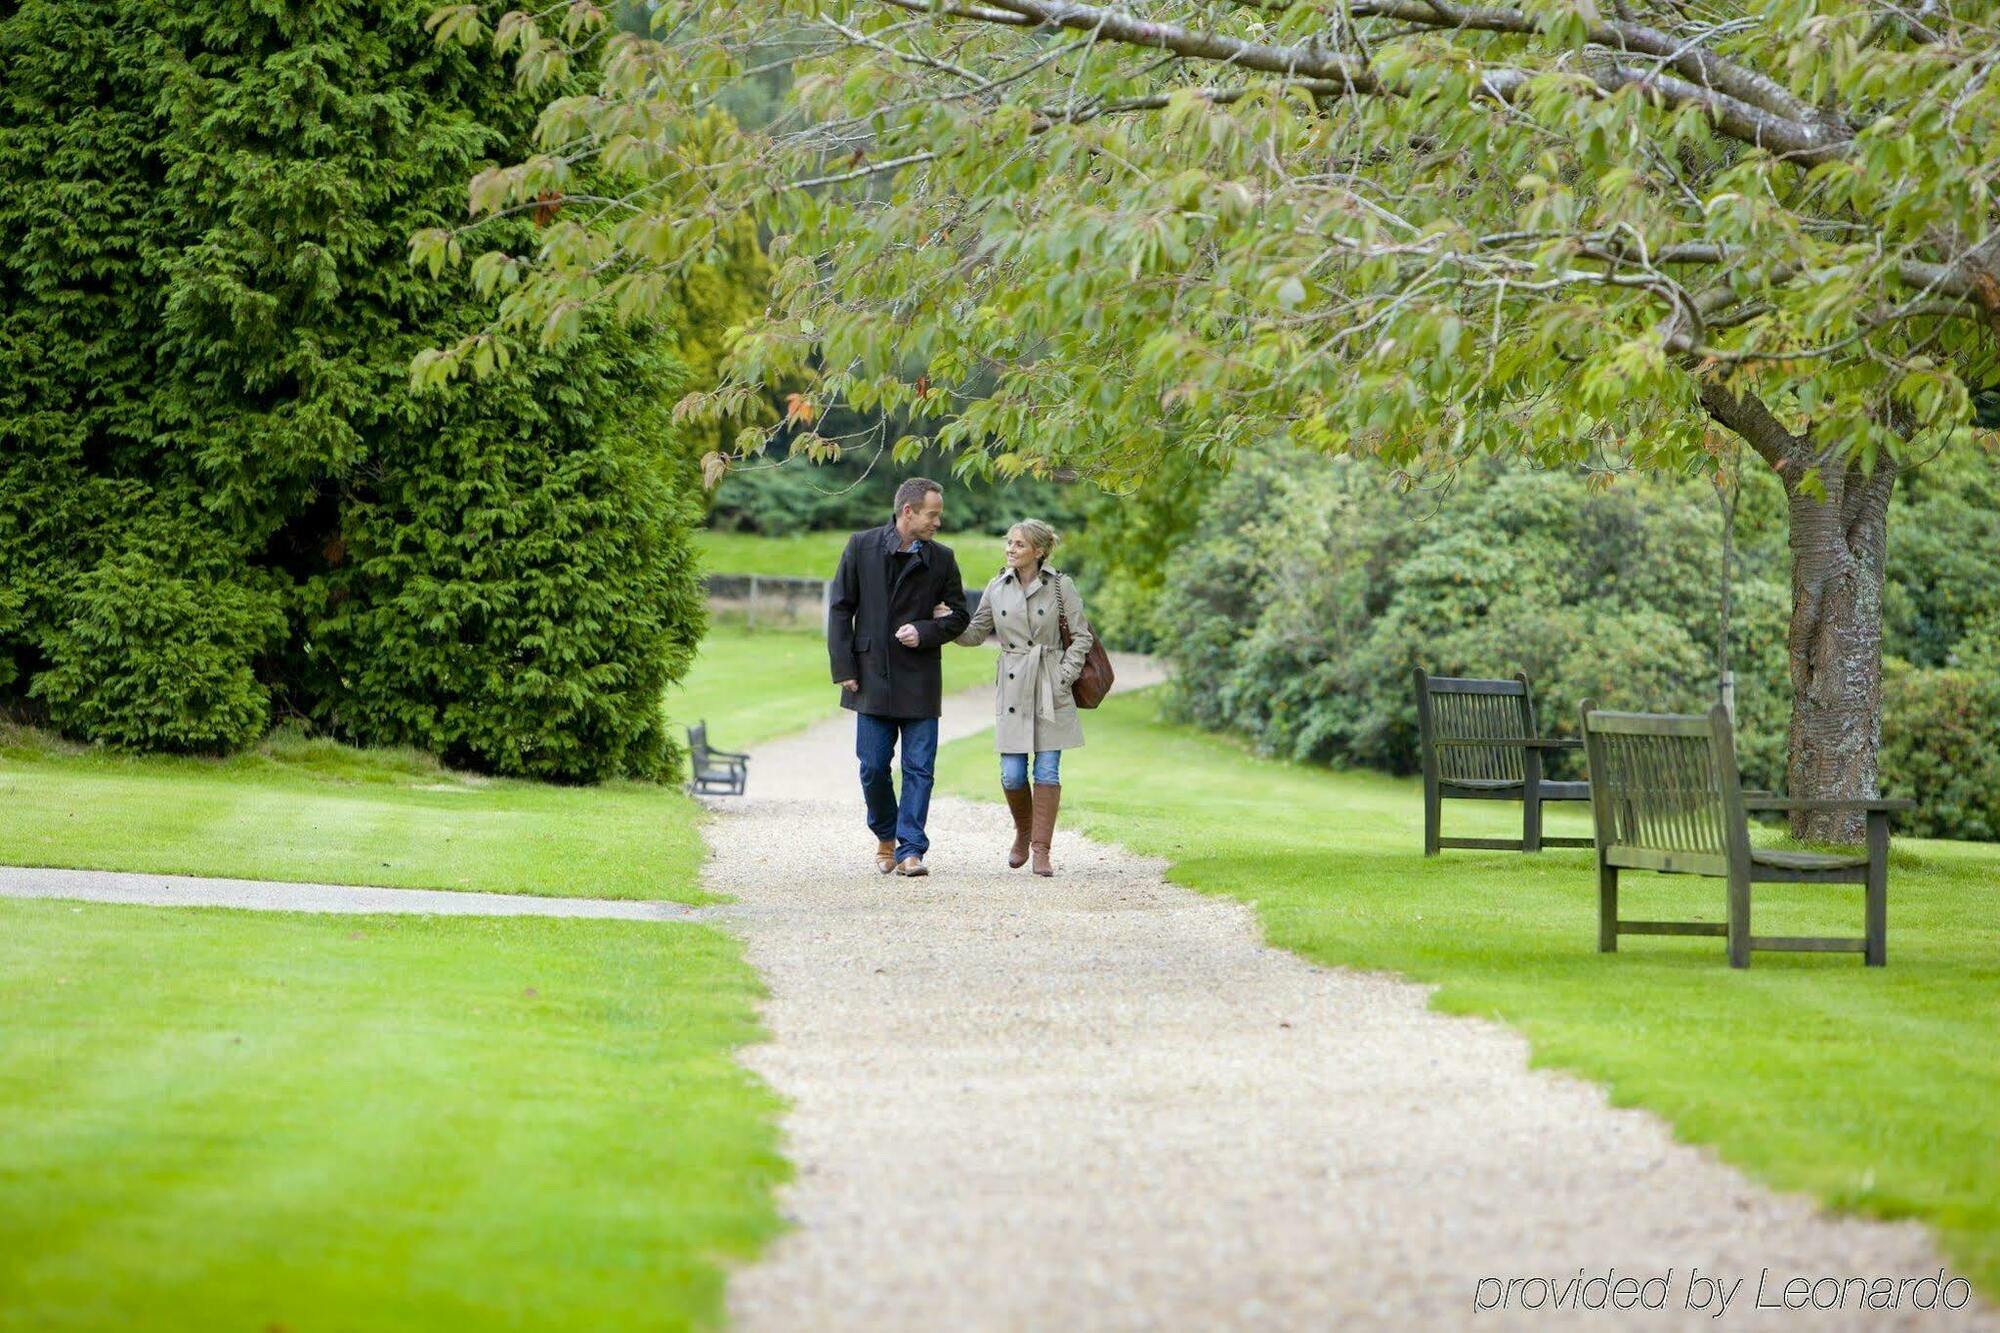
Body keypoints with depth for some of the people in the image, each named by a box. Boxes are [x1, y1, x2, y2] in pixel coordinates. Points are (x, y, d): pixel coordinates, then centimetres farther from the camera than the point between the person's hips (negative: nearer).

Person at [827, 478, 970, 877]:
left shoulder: (941, 558, 4)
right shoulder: (862, 547, 0)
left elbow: (958, 615, 11)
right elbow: (840, 609, 2)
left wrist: (925, 632, -9)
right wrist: (844, 668, -4)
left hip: (920, 681, 1)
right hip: (872, 677, -1)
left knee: (918, 769, -3)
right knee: (873, 768, 3)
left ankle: (910, 851, 0)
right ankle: (885, 837, 25)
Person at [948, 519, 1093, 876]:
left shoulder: (1059, 586, -3)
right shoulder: (998, 587, 6)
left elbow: (1082, 636, 0)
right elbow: (975, 633, 13)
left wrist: (1064, 676, -9)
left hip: (1050, 688, -2)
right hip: (1012, 687, 2)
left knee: (1047, 770, -3)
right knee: (1012, 774, -1)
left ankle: (1041, 849, 2)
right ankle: (1023, 832, 25)